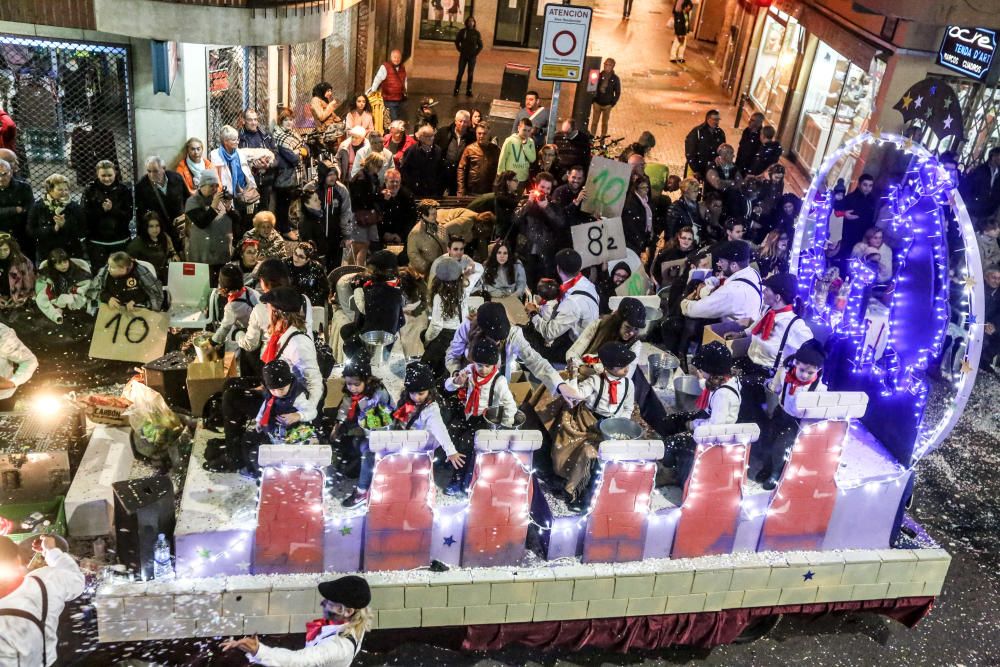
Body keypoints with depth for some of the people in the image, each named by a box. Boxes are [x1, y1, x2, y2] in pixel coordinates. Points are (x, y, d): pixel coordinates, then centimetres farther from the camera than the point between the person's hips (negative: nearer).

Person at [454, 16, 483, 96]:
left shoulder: (476, 33, 0)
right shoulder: (462, 31, 0)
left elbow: (480, 45, 6)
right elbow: (457, 42, 10)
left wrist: (476, 53, -3)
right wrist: (460, 50, 1)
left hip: (472, 57, 0)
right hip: (463, 56, 0)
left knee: (470, 74, 3)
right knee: (460, 73, -2)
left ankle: (469, 90, 9)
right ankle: (456, 89, 4)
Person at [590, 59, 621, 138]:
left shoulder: (615, 79, -3)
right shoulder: (599, 75, -3)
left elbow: (618, 93, 2)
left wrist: (613, 103, -5)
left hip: (607, 105, 0)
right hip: (597, 103, 0)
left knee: (604, 123, 8)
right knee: (594, 122, 5)